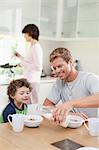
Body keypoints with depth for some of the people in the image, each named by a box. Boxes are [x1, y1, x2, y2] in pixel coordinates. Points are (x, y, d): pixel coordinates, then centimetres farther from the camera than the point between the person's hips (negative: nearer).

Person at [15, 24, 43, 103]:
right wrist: (20, 56, 22)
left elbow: (38, 67, -20)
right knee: (28, 104, 13)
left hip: (32, 82, -9)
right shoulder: (33, 46, 14)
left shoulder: (36, 47, -15)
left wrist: (23, 64, -13)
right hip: (29, 80, 9)